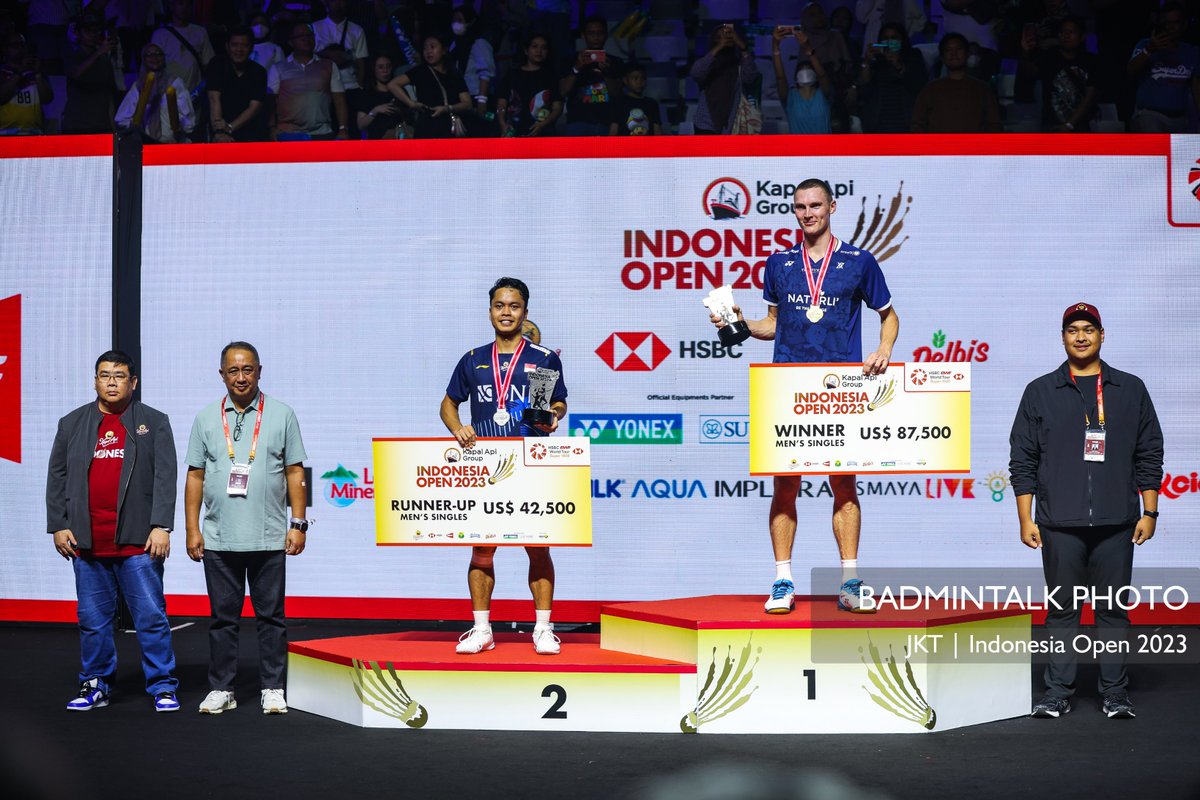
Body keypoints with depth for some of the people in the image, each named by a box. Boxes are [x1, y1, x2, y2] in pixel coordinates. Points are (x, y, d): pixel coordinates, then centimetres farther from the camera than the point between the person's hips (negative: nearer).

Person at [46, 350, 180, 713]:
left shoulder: (153, 423, 7)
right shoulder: (72, 424, 14)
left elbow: (165, 478, 1)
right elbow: (57, 478, 13)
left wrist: (161, 527, -8)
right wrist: (58, 526, 4)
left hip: (136, 541, -2)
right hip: (87, 542, 3)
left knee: (151, 616, -3)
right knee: (92, 620, 7)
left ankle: (163, 687, 2)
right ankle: (95, 686, 17)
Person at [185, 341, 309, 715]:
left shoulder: (281, 415, 5)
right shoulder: (206, 418, 9)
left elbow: (295, 472, 4)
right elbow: (195, 476, 9)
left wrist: (298, 523, -3)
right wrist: (192, 529, 3)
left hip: (269, 538, -1)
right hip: (218, 539, 1)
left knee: (271, 615, 3)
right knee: (223, 616, 7)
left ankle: (273, 690, 9)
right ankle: (221, 688, 13)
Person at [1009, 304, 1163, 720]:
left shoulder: (1131, 390, 10)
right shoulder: (1041, 392, 8)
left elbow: (1149, 455, 11)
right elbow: (1022, 460, 7)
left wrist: (1149, 513, 4)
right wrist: (1026, 520, 1)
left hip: (1116, 525, 0)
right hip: (1060, 525, 0)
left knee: (1112, 608, 3)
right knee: (1062, 609, 3)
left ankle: (1115, 694, 9)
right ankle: (1057, 693, 9)